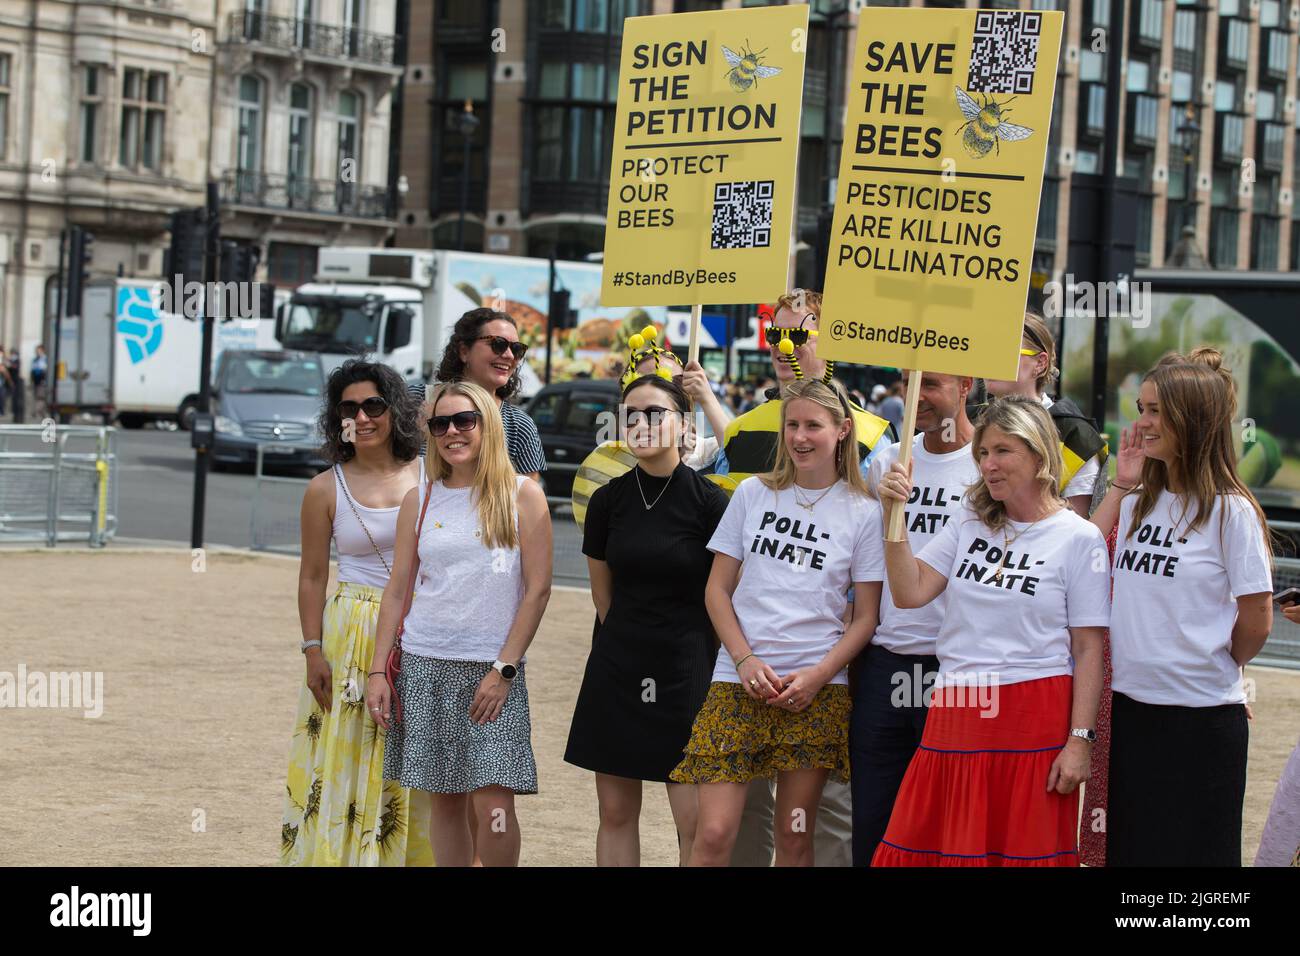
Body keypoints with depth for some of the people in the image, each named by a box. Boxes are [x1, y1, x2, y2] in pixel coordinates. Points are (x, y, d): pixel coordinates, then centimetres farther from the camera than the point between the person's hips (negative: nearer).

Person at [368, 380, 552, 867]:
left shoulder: (522, 494, -1)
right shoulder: (419, 501, 8)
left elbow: (537, 589, -4)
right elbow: (397, 590, 10)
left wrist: (504, 669, -9)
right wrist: (378, 670, 4)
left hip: (494, 669, -3)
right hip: (425, 665, 3)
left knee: (493, 803, -11)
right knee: (445, 799, 5)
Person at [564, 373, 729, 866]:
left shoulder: (708, 500, -9)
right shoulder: (608, 500, 3)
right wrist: (631, 641, 14)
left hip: (686, 669, -4)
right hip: (617, 668, 4)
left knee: (695, 820, -6)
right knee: (616, 812, 8)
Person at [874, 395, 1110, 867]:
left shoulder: (1079, 538, -2)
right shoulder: (968, 525, 11)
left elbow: (1089, 649, -4)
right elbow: (909, 593, 2)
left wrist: (1079, 740, -9)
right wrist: (894, 513, -8)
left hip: (1035, 719, -4)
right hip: (956, 716, 5)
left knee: (1025, 852, 1)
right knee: (929, 848, 6)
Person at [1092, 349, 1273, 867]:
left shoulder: (1229, 510, -11)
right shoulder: (1138, 503, 8)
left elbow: (1256, 621, -9)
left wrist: (1215, 666, 7)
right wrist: (1122, 481, 3)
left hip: (1202, 716, -6)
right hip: (1131, 707, 6)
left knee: (1194, 849, 3)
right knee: (1127, 848, 13)